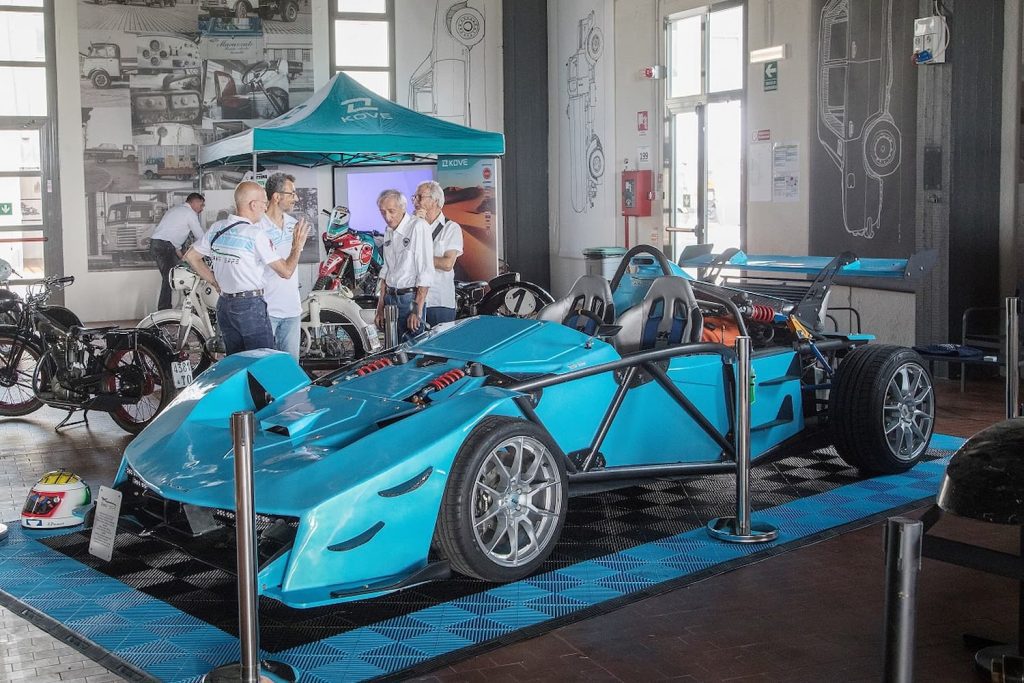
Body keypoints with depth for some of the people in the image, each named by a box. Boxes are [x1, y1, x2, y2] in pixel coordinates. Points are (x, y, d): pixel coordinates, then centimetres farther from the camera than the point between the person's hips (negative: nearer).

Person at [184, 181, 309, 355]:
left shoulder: (216, 228, 5)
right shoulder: (256, 235, -14)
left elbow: (190, 256, 14)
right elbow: (285, 271, -13)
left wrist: (215, 281, 16)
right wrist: (297, 246, 3)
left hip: (224, 305, 7)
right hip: (251, 306, -7)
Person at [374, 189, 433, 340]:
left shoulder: (418, 227, -13)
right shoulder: (389, 231, 13)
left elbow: (426, 272, -17)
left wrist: (417, 311, -19)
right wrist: (380, 307, 17)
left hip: (410, 298, -7)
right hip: (390, 298, 7)